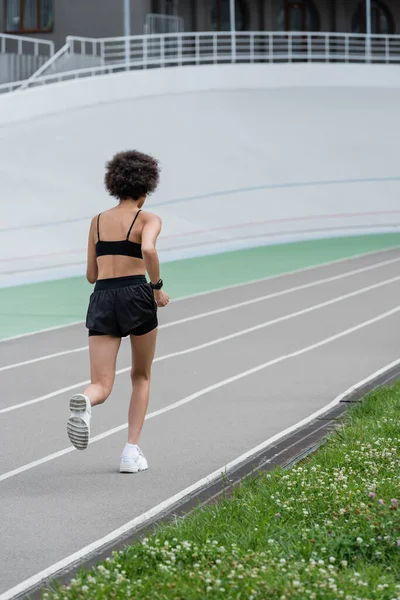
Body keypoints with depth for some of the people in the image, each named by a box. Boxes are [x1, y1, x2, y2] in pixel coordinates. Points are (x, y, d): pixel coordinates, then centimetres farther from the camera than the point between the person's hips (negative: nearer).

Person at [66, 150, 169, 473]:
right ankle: (132, 452, 9)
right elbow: (148, 249, -21)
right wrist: (157, 287, -7)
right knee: (141, 376, 20)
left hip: (102, 300, 3)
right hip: (136, 297, -3)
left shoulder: (98, 221, 17)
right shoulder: (148, 219, 2)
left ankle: (84, 403, -40)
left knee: (102, 385, -1)